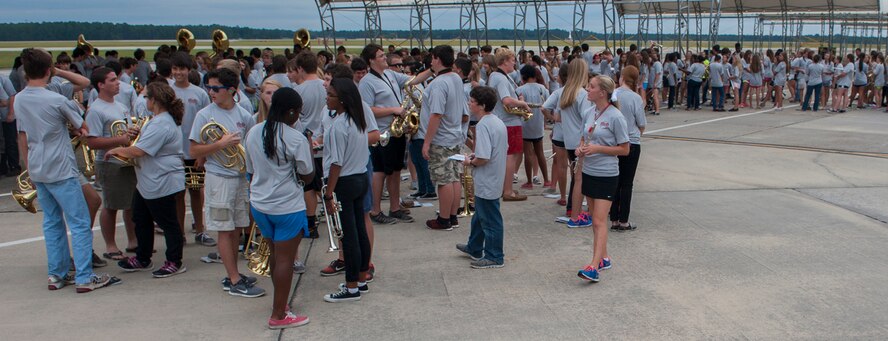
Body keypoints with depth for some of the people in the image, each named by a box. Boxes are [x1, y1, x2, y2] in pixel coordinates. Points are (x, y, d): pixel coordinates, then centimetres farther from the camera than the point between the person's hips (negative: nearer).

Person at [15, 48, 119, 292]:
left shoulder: (18, 100, 5)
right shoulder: (57, 100, -17)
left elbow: (24, 135, 14)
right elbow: (83, 128, -4)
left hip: (37, 170, 7)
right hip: (61, 170, -7)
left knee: (52, 222, 15)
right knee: (80, 224, -2)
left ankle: (56, 274, 18)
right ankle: (84, 277, -3)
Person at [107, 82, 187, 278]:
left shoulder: (161, 125, -24)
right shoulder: (160, 120, 13)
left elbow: (138, 151, -27)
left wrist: (116, 150, -11)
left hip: (162, 184, -12)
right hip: (148, 183, 12)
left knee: (168, 223, 0)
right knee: (141, 220, 19)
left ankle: (174, 263, 11)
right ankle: (142, 260, 31)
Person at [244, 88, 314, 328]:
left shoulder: (253, 133, 1)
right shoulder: (296, 139, -17)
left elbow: (251, 172, 10)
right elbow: (307, 177, -9)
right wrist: (310, 149, 4)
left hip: (259, 204, 7)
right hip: (287, 207, -7)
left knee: (275, 254, 21)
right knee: (285, 260, 2)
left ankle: (279, 300, 35)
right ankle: (279, 316, 8)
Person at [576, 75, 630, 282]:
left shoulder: (615, 117, -14)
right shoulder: (590, 113, 6)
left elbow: (624, 149, -10)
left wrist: (597, 149, -19)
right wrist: (580, 148, -2)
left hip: (607, 175, -7)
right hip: (588, 171, 7)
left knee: (599, 221, -10)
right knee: (595, 220, 14)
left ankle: (594, 266, -14)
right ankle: (603, 258, 28)